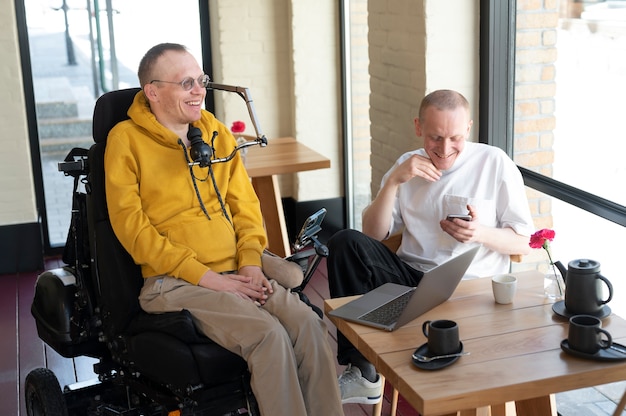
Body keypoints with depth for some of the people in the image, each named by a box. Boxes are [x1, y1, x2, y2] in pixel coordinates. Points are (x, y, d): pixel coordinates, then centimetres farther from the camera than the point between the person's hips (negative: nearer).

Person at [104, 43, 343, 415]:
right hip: (174, 282, -5)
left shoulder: (217, 133, 16)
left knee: (309, 325, -20)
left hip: (237, 273, 5)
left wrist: (251, 262, -2)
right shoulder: (126, 140, -1)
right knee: (268, 334, -27)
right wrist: (206, 277, -14)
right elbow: (131, 225, -8)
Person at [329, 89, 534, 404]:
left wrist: (481, 234, -17)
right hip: (410, 277, 4)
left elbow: (525, 242, 2)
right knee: (345, 243, -22)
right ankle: (362, 370, -17)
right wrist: (393, 182, -8)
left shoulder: (495, 163, 2)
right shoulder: (408, 166, 12)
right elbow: (373, 236, 4)